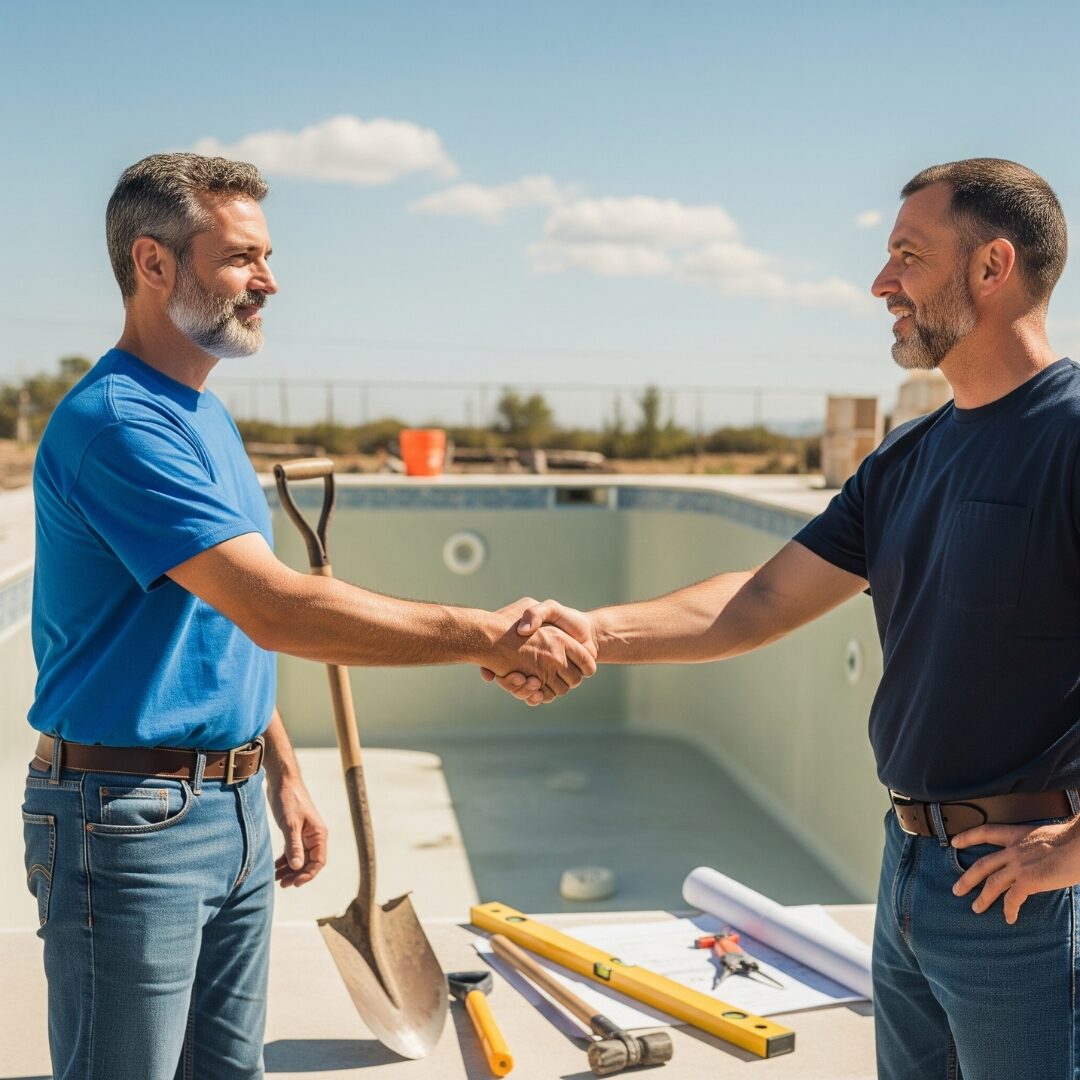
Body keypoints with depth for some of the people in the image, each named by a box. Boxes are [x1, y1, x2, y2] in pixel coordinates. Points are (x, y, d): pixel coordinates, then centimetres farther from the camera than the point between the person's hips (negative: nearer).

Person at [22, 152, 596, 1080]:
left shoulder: (207, 417, 12)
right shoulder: (115, 424, -20)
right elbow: (277, 609, -29)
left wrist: (282, 773, 16)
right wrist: (487, 637, -26)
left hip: (234, 804, 9)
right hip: (129, 819, -9)